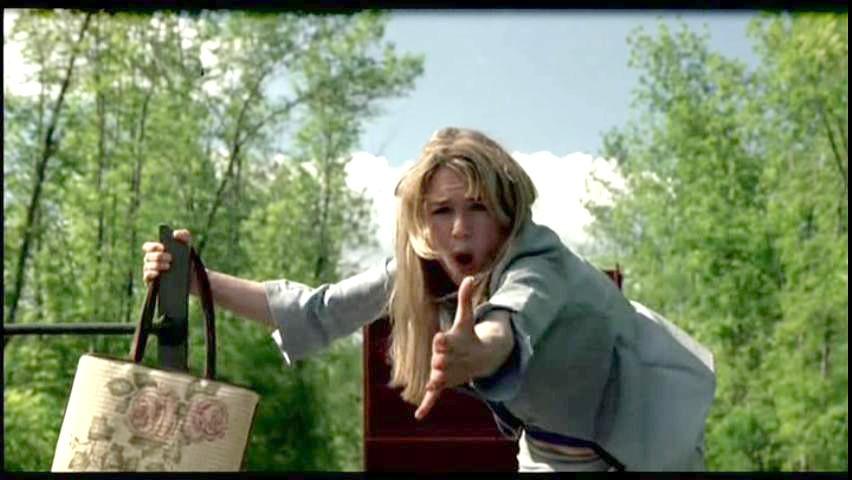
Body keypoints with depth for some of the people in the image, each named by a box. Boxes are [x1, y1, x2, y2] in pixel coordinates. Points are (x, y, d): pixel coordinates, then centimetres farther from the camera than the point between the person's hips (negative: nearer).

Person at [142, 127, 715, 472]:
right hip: (549, 452, 5)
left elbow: (508, 326, -57)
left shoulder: (540, 263, -35)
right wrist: (196, 280, -20)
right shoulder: (418, 273, -16)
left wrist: (474, 356, -80)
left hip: (637, 445, -5)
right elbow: (317, 311, -12)